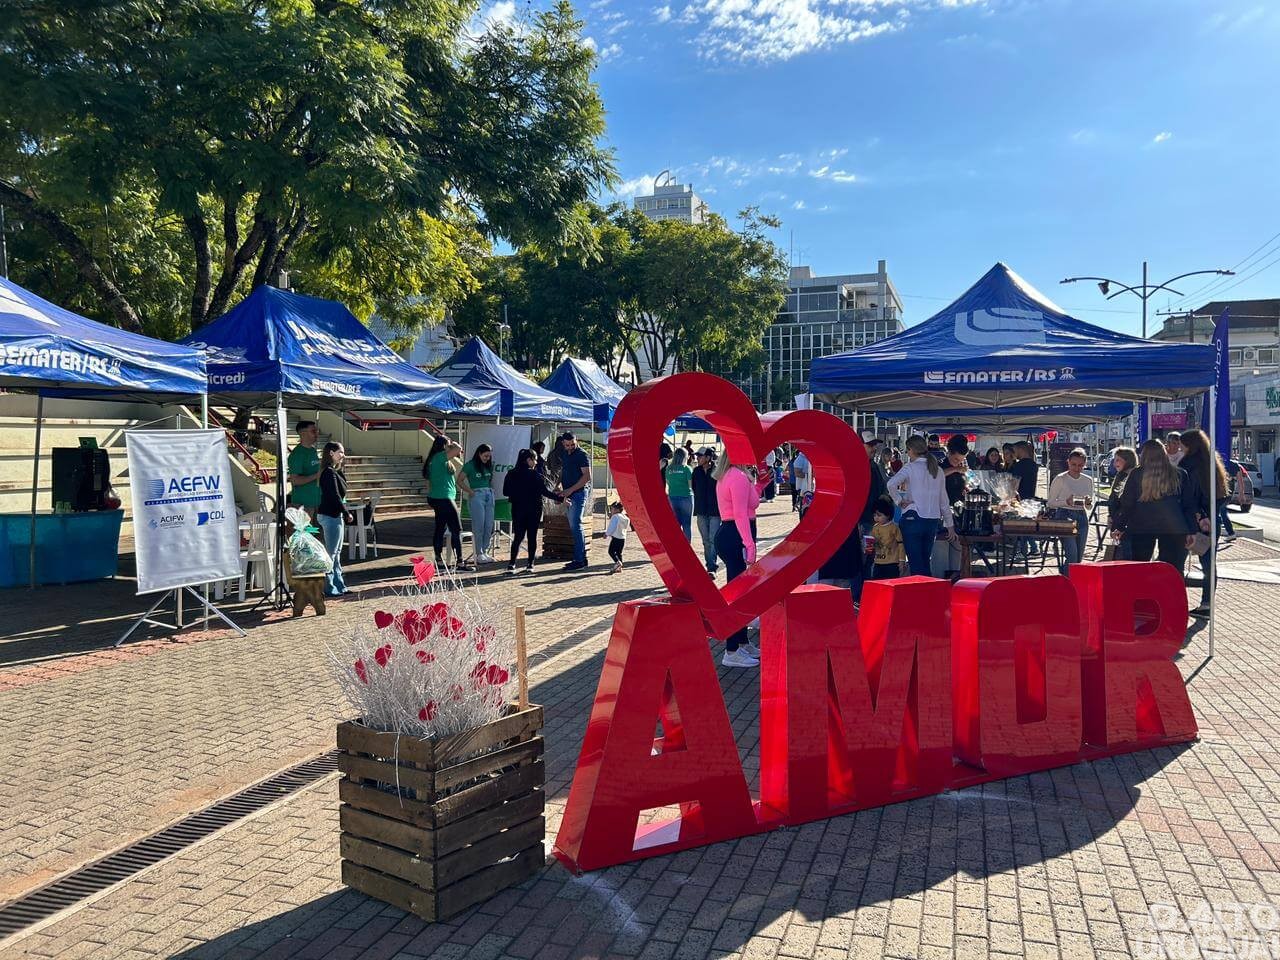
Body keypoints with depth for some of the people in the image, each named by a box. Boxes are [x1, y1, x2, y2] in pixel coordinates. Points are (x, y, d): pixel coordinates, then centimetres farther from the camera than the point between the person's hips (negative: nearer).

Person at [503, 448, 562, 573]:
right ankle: (530, 564, 8)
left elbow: (505, 492, 5)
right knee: (532, 536, 6)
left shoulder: (511, 474, 0)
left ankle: (512, 564, -4)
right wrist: (560, 498, -8)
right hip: (533, 510, -3)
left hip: (517, 509, 3)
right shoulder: (535, 475, -13)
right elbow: (545, 491, -15)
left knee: (518, 536, 7)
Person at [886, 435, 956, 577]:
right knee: (925, 562, 15)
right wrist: (950, 525, 18)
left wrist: (899, 501, -11)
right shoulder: (937, 470, 10)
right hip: (933, 520, 5)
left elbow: (891, 484, -25)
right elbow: (944, 501, 13)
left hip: (913, 519, -5)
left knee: (916, 564, -1)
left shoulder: (910, 468, -6)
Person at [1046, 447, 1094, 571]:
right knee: (1072, 555, -15)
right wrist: (1066, 502, -19)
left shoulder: (1088, 480, 9)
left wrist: (1088, 503, -7)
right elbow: (1051, 503, -3)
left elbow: (1089, 507, 17)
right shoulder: (1060, 479, -4)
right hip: (1065, 516, -5)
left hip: (1082, 518, 5)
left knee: (1079, 557, 6)